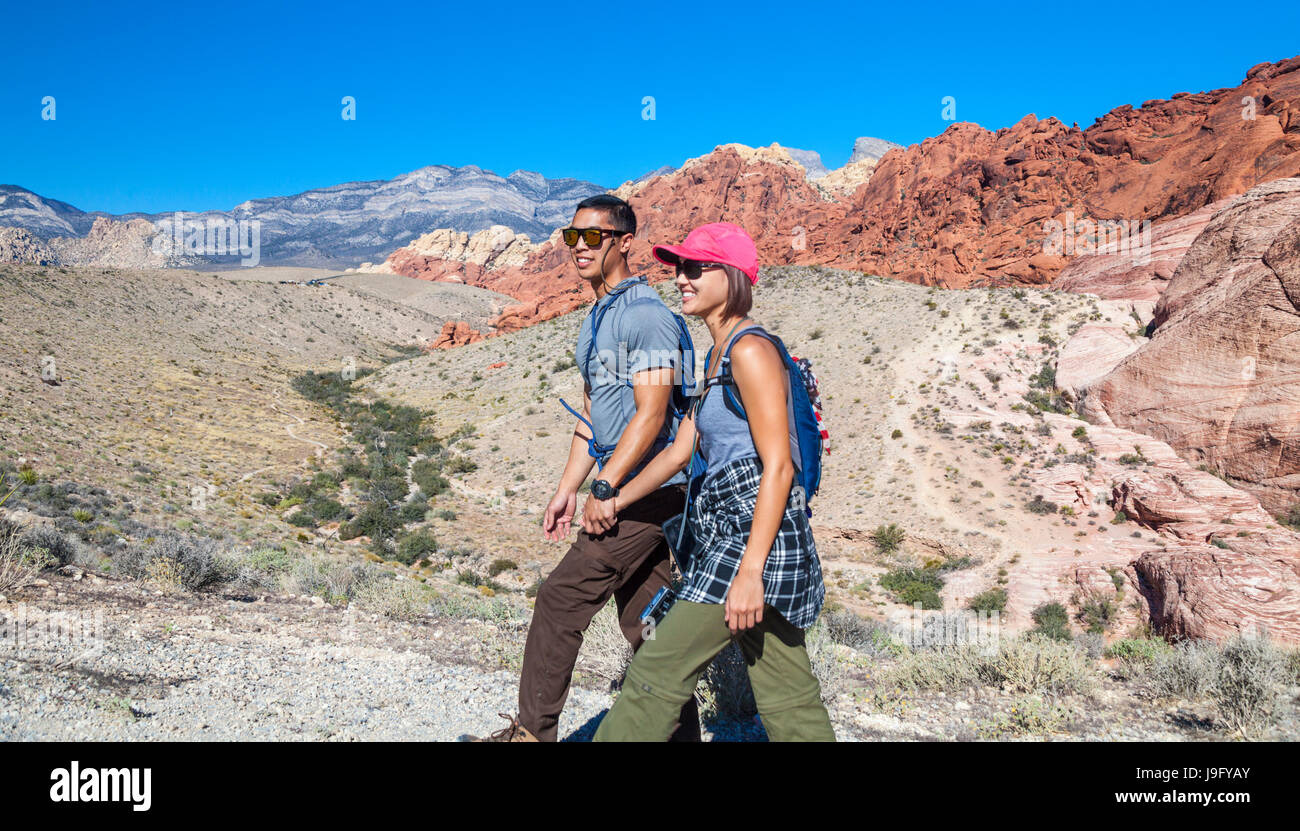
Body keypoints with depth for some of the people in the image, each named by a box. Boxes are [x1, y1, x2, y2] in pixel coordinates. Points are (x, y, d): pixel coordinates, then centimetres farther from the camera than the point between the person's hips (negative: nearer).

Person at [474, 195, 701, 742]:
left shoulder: (647, 316, -14)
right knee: (644, 622, 12)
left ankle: (532, 730, 7)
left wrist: (606, 489, -20)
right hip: (628, 491, 10)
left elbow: (650, 416, -20)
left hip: (647, 492, -10)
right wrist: (567, 489, 17)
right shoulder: (595, 321, 17)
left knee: (560, 599, -6)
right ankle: (680, 733, 21)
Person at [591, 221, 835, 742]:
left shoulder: (750, 351, -12)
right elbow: (681, 450, 21)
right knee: (787, 698, 12)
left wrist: (749, 571, -22)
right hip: (728, 535, 10)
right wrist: (615, 501, 19)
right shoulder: (718, 357, 19)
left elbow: (779, 467, -18)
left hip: (757, 535, -10)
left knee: (657, 672, -4)